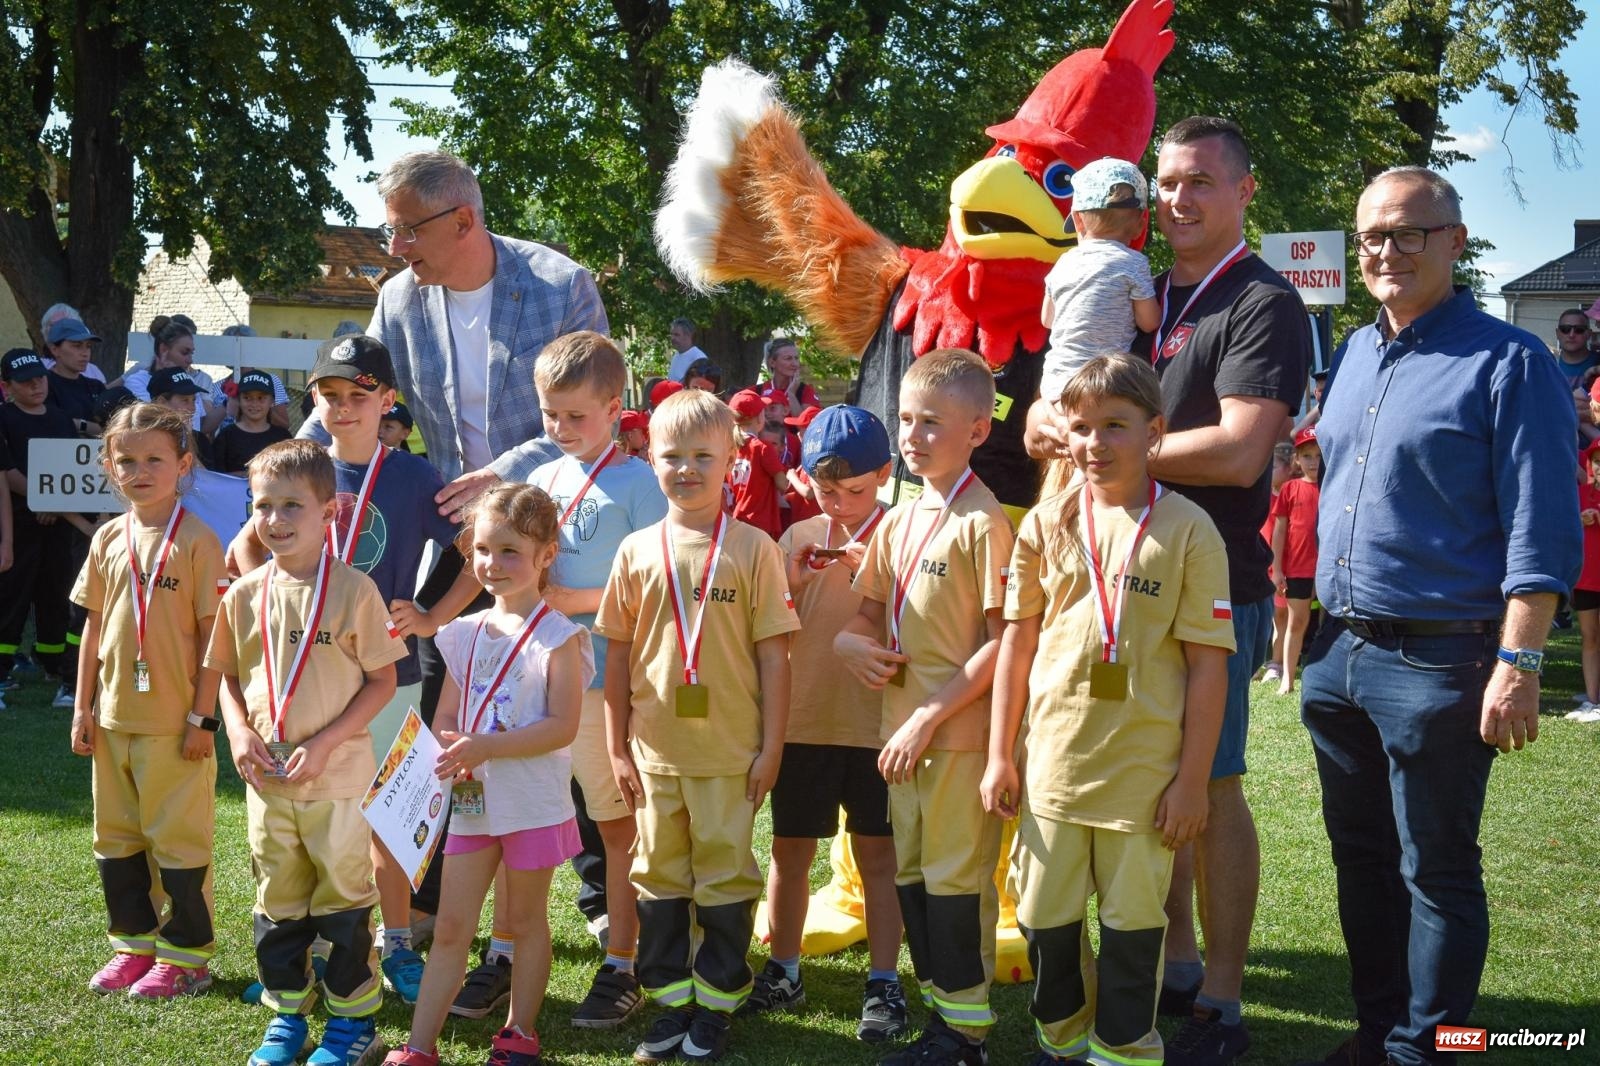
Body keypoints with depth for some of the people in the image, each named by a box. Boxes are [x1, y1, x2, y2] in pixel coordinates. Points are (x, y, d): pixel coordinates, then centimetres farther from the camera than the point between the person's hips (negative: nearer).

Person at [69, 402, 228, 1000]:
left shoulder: (197, 541, -10)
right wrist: (83, 706, 9)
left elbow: (212, 633, -11)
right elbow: (94, 626, 11)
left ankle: (187, 955, 15)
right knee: (115, 839, 15)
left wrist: (202, 715, -12)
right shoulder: (108, 540, 6)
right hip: (114, 719, 6)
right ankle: (134, 944, 29)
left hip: (174, 722, -6)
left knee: (178, 839, 3)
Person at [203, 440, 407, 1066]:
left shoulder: (353, 590, -11)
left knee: (343, 897, 7)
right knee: (277, 901, 16)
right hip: (265, 777, 4)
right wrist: (239, 732, -6)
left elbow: (382, 680, -8)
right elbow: (226, 674, 12)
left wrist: (325, 743, -16)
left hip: (338, 775, -4)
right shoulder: (244, 595, 2)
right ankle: (287, 1014, 31)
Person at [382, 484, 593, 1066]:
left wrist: (485, 747, -24)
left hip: (534, 805, -5)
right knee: (451, 926, 7)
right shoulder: (466, 634, 7)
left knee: (524, 920, 10)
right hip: (471, 801, 5)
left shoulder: (558, 636, -10)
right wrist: (445, 753, -12)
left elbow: (562, 726, -17)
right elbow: (446, 717, 10)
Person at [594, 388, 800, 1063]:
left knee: (724, 876, 7)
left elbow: (773, 654, -3)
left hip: (730, 749, -3)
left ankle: (715, 1005, 21)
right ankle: (670, 1001, 26)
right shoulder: (637, 551, 2)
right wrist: (617, 747, 5)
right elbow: (617, 654, 7)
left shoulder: (752, 549, -4)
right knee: (659, 876, 12)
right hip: (656, 750, 3)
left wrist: (771, 747, -5)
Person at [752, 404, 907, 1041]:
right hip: (802, 718, 3)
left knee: (877, 853, 5)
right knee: (790, 850, 11)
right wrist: (791, 581, -11)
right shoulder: (799, 540, 5)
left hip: (874, 720, -3)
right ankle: (783, 970, 25)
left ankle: (884, 983, 14)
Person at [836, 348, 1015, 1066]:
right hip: (901, 729, 8)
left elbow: (1002, 641, -15)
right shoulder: (898, 521, 10)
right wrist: (849, 641, -2)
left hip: (959, 730, -7)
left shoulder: (983, 522, -12)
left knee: (955, 879, 1)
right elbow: (871, 612, 20)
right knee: (910, 873, 14)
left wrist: (930, 716, -16)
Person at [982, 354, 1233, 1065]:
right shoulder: (1045, 525, 2)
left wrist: (1192, 779, -7)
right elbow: (1018, 641, 8)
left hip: (1145, 770, -3)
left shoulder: (1187, 529, -6)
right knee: (1046, 920, 13)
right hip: (1053, 760, 3)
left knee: (1132, 925, 8)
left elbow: (1207, 663, -5)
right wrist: (1000, 755, 7)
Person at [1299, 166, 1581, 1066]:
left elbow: (1541, 534, -13)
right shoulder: (1354, 355, 12)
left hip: (1438, 662, -7)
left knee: (1435, 873, 4)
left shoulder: (1509, 364, -9)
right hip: (1341, 652, 7)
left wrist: (1517, 665, -18)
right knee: (1361, 856, 16)